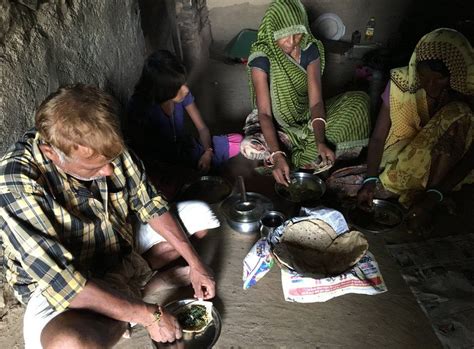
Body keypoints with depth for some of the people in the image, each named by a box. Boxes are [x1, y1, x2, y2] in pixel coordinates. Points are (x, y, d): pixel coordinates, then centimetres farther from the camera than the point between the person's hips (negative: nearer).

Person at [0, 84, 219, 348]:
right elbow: (61, 280, -32)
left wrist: (195, 263, -11)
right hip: (56, 286, -4)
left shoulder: (108, 148, -16)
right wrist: (149, 314, -28)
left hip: (123, 246, 5)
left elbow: (149, 203, -5)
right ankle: (133, 289, -4)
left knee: (199, 214, 3)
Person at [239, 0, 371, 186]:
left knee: (359, 100, -15)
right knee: (249, 147, -36)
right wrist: (278, 155, -41)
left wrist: (320, 142, -35)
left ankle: (307, 155, -19)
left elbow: (316, 102, -18)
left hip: (306, 117, 3)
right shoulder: (261, 58, -23)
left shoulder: (311, 49, -13)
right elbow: (264, 113, -27)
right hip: (275, 123, -2)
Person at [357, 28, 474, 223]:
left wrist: (434, 195, -28)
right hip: (398, 161, 0)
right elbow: (378, 137, -13)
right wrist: (370, 180, -26)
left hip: (442, 169, 0)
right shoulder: (402, 83, -14)